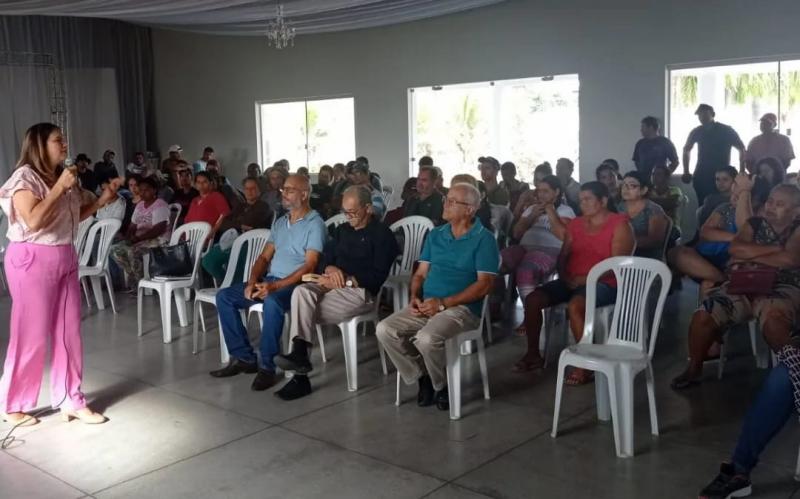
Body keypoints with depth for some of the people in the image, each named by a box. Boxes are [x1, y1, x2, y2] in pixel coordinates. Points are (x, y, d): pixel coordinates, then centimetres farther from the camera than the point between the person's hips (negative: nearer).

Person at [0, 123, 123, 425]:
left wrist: (102, 201, 10)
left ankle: (70, 400, 19)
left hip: (65, 258, 8)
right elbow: (33, 221, -23)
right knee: (31, 336, 1)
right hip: (32, 260, -7)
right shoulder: (25, 177, -11)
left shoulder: (60, 176, 12)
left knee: (69, 333, 9)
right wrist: (60, 188, -21)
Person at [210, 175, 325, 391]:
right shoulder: (279, 222, 18)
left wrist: (275, 286, -24)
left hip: (295, 284, -8)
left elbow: (309, 266, -16)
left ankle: (267, 366, -25)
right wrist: (252, 281, -3)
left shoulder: (315, 224, -7)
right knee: (224, 296, -6)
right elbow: (264, 257, 17)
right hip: (269, 280, 8)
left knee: (272, 302, -39)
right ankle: (244, 357, -4)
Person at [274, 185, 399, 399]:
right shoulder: (342, 230, 19)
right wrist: (332, 269, -9)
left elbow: (378, 277, -12)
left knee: (304, 309, -24)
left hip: (361, 291, -6)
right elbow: (327, 258, 15)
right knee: (301, 291, -25)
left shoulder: (382, 235, -4)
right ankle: (299, 353, -33)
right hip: (334, 285, 6)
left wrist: (344, 280, -18)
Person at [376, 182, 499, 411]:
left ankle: (443, 385, -3)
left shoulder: (483, 239, -4)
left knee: (427, 339, -33)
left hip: (461, 307, -6)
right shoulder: (435, 235, 15)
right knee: (384, 330, -15)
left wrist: (443, 303, -16)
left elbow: (484, 285, -12)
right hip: (427, 305, 6)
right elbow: (420, 273, 17)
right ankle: (423, 377, 1)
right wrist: (415, 297, -6)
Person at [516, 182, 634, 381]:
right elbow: (562, 256, 15)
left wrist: (586, 278, -20)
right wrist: (565, 276, -6)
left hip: (604, 284, -6)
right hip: (572, 281, 6)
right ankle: (533, 354, 0)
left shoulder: (620, 225, -4)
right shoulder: (575, 224, 16)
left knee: (574, 305, -37)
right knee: (532, 299, -15)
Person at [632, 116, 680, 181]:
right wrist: (640, 173, 9)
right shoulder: (640, 144, 12)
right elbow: (636, 160, 21)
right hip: (643, 179, 3)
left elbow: (675, 162, 3)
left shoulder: (665, 142, 0)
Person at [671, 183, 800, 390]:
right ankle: (694, 369, 0)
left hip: (780, 288, -3)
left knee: (773, 315, -40)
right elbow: (735, 249, -3)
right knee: (703, 315, -20)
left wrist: (750, 256, -5)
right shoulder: (754, 224, 16)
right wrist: (774, 249, -7)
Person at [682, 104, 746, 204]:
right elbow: (686, 149, 21)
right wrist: (686, 172, 13)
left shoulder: (727, 131, -2)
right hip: (701, 177, 2)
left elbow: (742, 149, 5)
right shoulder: (697, 132, 6)